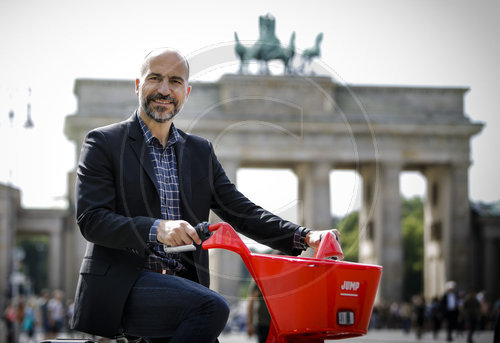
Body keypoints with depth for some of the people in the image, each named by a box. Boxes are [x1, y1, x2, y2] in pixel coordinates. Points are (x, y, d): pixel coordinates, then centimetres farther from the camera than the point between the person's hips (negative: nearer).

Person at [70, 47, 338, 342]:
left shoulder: (201, 152, 19)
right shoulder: (103, 143, 4)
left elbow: (241, 212, 12)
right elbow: (90, 220, -8)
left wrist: (305, 237, -4)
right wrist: (156, 229, -24)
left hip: (182, 285, 5)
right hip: (121, 286, -5)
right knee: (212, 307, -28)